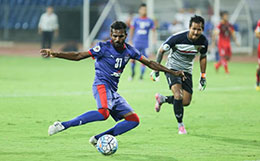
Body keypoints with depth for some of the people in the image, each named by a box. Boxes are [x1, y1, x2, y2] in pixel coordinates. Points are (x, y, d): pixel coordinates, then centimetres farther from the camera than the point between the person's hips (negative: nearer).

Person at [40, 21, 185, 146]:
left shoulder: (129, 50, 10)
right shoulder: (104, 47, -6)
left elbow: (149, 63, 20)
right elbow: (78, 56, -6)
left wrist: (173, 72, 20)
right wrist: (55, 54, -17)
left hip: (113, 91, 7)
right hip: (102, 85, -7)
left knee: (134, 120, 0)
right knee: (104, 112, -36)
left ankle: (98, 139, -2)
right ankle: (63, 125, -35)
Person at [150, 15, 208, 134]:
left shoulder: (203, 41, -12)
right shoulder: (178, 38, -25)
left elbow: (203, 57, 8)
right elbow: (161, 50, -11)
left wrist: (203, 76, 10)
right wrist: (156, 69, -9)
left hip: (187, 71, 5)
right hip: (172, 68, -5)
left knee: (186, 102, 0)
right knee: (178, 96, -24)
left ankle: (162, 99, 29)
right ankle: (180, 125, -4)